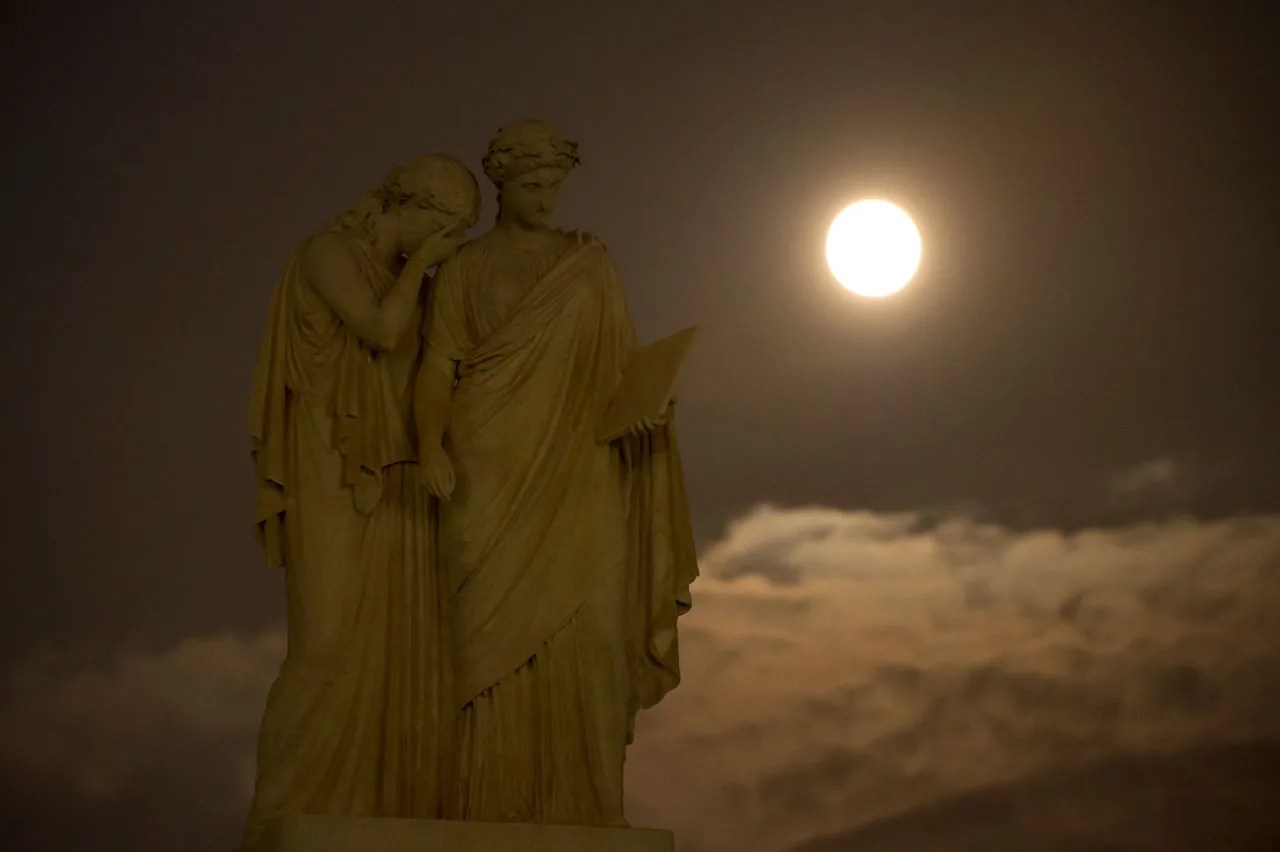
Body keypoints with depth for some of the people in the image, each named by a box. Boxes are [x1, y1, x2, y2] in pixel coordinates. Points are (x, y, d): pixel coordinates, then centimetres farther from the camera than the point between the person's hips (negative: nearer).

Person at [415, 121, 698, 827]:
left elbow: (623, 360, 12)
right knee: (492, 636, -6)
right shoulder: (466, 267, 11)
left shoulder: (590, 264, 17)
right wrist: (431, 443, -17)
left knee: (578, 630, -7)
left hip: (576, 475, 1)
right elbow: (440, 363, 0)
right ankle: (490, 812, -5)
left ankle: (576, 810, -5)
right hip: (490, 474, -1)